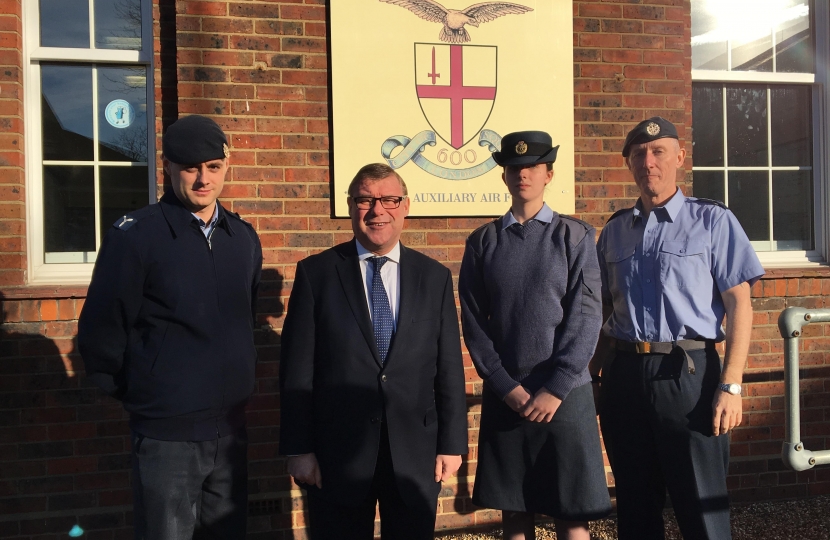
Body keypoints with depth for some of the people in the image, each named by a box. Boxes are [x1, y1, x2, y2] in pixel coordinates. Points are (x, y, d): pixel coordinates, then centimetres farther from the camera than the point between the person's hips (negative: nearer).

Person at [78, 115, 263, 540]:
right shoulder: (135, 234, -10)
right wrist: (134, 394, 2)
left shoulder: (243, 238, 6)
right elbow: (99, 333, -6)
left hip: (230, 428, 5)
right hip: (165, 433, -5)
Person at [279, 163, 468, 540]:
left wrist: (452, 444, 1)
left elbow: (449, 368, 5)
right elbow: (297, 369, -3)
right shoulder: (316, 273, -1)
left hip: (415, 453, 2)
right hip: (338, 452, -1)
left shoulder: (434, 277, 6)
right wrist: (298, 449, -6)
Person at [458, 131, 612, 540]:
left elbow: (587, 318, -5)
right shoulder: (482, 242, 6)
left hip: (565, 394, -1)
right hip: (504, 395, 2)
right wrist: (506, 387, -6)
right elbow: (473, 322, 2)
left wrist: (555, 389, -11)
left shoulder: (576, 236, 2)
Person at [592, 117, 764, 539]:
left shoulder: (712, 221, -1)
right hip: (624, 374, 4)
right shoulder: (614, 231, 12)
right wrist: (593, 375, 7)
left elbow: (739, 303, -6)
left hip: (688, 373, -4)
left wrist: (731, 386, -13)